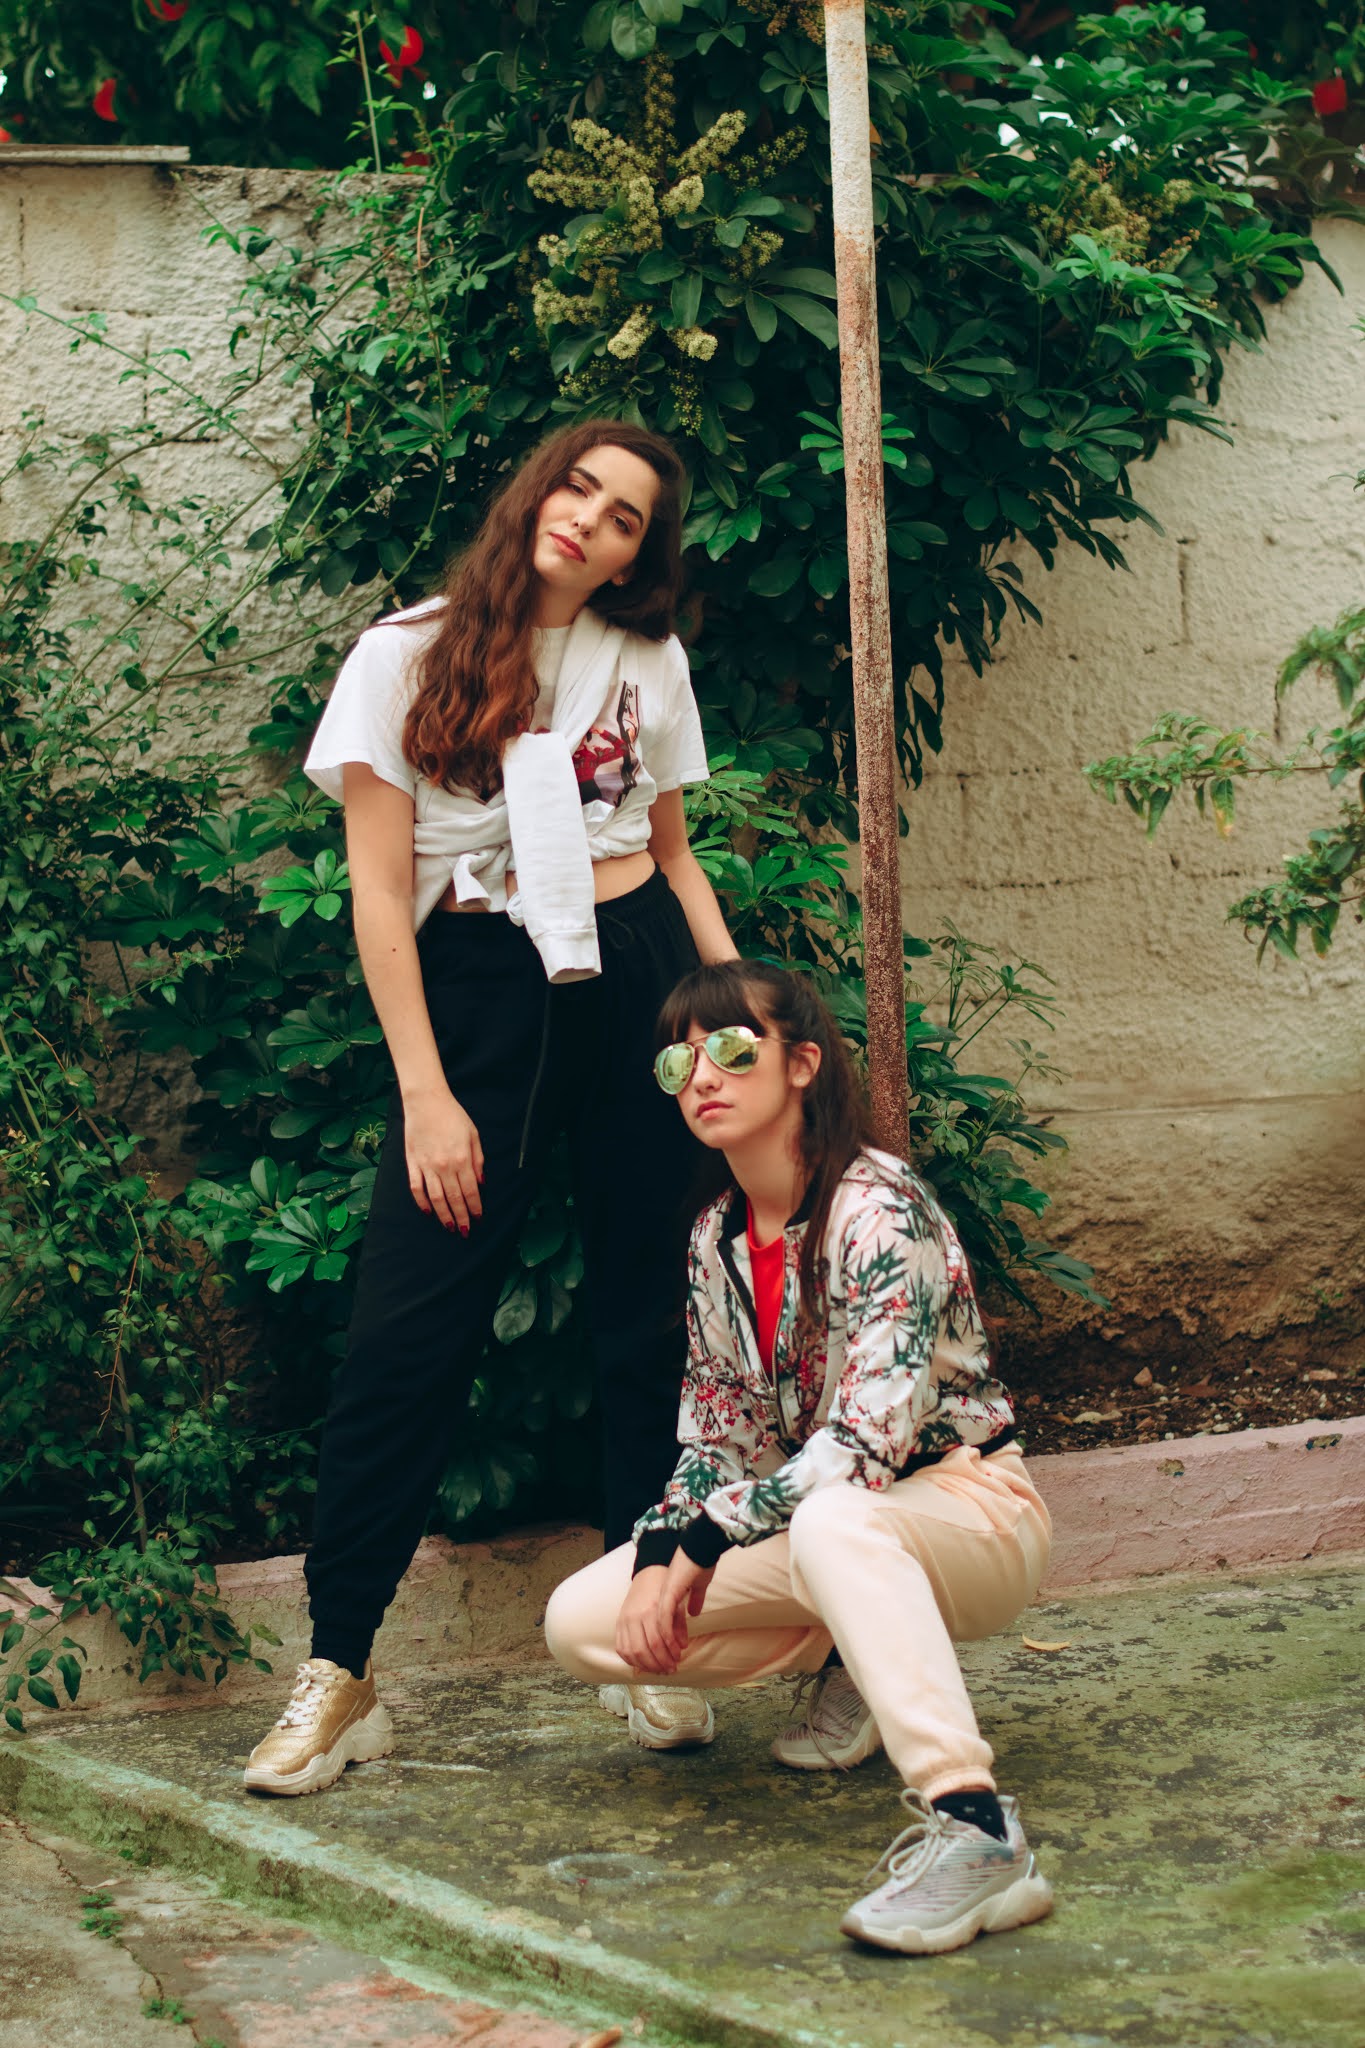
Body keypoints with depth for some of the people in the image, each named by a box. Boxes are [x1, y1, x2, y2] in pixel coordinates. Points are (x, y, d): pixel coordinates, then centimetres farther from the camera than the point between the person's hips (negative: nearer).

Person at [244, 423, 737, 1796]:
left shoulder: (648, 663, 10)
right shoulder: (407, 658, 1)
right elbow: (379, 890, -3)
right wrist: (426, 1093, -9)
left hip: (637, 975, 3)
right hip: (475, 993, -2)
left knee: (651, 1321, 3)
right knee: (407, 1331, -8)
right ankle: (338, 1676, 0)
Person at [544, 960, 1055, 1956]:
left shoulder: (882, 1209, -20)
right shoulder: (718, 1239, 4)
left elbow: (869, 1441, -28)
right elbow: (716, 1440, 8)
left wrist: (704, 1541, -23)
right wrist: (660, 1558, -11)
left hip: (971, 1509, -8)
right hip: (816, 1528, 8)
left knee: (829, 1524, -43)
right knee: (582, 1621, -7)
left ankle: (973, 1829, -51)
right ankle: (852, 1659, 8)